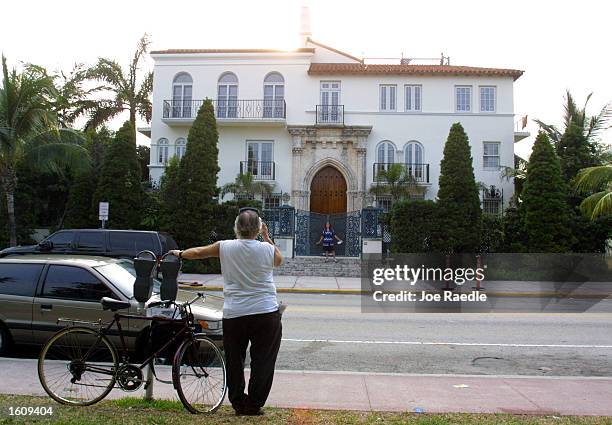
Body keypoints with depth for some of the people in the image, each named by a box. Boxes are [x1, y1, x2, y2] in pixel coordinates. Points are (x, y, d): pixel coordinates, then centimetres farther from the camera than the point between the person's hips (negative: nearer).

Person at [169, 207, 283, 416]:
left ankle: (239, 404, 23)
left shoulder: (225, 247, -3)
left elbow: (198, 252, 11)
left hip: (233, 315, 1)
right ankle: (254, 405, 13)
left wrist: (180, 253, 29)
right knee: (262, 361, 9)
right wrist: (267, 237, 22)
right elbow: (278, 260, 19)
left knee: (234, 361, 15)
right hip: (266, 314, -1)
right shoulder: (267, 249, -4)